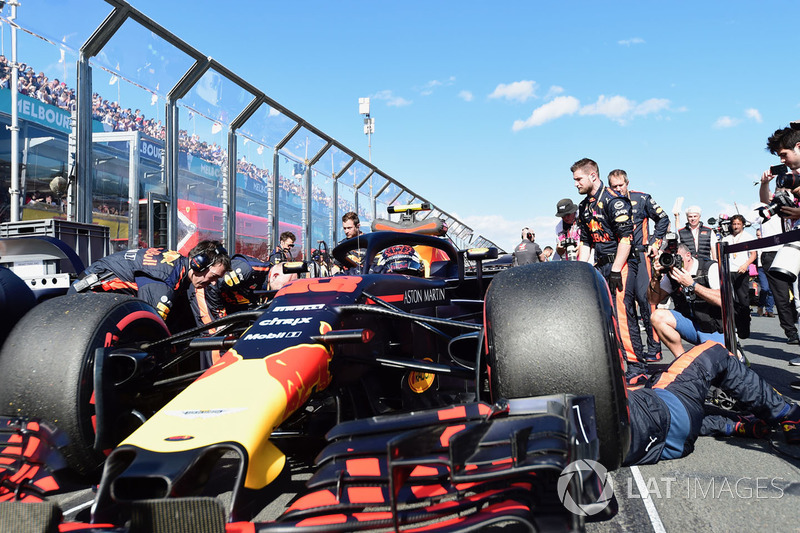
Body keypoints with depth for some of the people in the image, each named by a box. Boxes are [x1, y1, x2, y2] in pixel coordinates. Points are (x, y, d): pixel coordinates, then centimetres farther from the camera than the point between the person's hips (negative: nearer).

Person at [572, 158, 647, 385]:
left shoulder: (613, 200, -10)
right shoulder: (585, 206, 17)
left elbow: (626, 237, -16)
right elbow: (585, 242, 21)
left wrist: (616, 270, -20)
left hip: (620, 264, -9)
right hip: (600, 266, 9)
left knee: (622, 313, -16)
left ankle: (637, 368, -12)